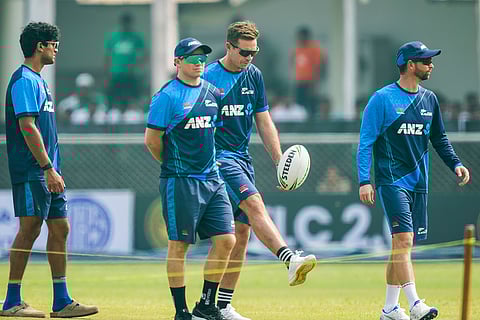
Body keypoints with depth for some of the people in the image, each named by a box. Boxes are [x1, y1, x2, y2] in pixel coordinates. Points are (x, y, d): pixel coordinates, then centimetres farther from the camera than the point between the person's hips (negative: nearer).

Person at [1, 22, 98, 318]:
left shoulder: (38, 80, 20)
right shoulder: (24, 80, -11)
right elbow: (27, 127, -19)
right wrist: (48, 169, -21)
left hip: (47, 173, 10)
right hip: (32, 172, -10)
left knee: (60, 228, 8)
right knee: (30, 229, -8)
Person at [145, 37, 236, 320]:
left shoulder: (213, 93, 12)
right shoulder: (168, 96, -8)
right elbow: (152, 139, -7)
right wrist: (172, 165, 3)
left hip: (212, 179, 7)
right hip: (180, 182, -7)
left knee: (226, 239, 1)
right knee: (179, 245, -2)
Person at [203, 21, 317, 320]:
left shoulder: (253, 75, 11)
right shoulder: (209, 77, -8)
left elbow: (265, 123, 16)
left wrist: (280, 161, 9)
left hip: (243, 157, 7)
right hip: (218, 157, -7)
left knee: (242, 232, 4)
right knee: (254, 203, -28)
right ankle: (291, 260, -46)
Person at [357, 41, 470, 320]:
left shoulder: (429, 99, 12)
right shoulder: (383, 98, -6)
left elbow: (439, 139, 21)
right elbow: (366, 142, -6)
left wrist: (455, 164, 5)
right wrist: (365, 180, -13)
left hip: (419, 182, 6)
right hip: (391, 180, -6)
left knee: (405, 244, 8)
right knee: (403, 238, -17)